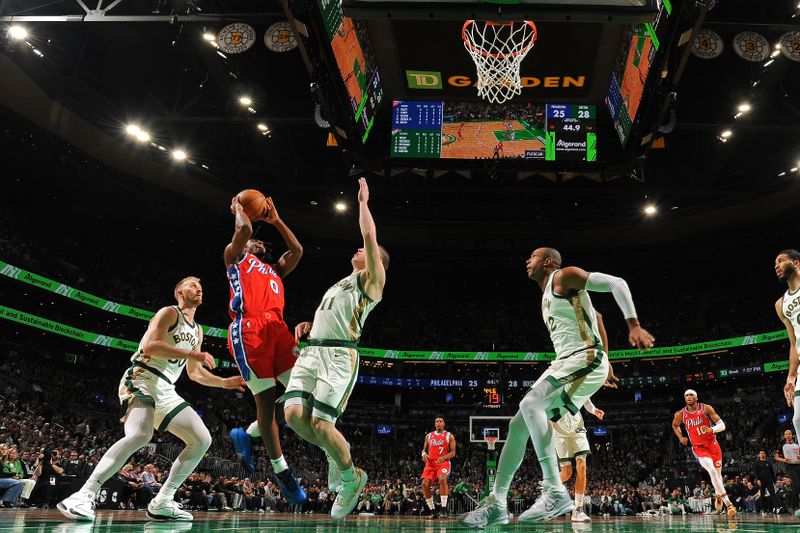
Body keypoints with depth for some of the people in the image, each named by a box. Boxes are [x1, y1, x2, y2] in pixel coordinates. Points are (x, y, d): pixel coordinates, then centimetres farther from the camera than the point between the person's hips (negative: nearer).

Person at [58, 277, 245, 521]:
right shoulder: (169, 313, -2)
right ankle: (84, 496, -32)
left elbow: (195, 373, 27)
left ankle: (162, 502, 2)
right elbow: (149, 346, -18)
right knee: (140, 435, -35)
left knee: (202, 440, -1)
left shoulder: (197, 331, 22)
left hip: (166, 391, 9)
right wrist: (191, 354, -19)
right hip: (142, 380, -9)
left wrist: (225, 382, 17)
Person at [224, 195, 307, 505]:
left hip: (276, 327, 6)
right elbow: (244, 229, 3)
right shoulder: (235, 257, 20)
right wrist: (238, 209, 23)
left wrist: (276, 221, 38)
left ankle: (247, 435, 12)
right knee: (266, 398, -6)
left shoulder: (275, 270, 37)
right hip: (248, 328, -6)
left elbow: (296, 250, 31)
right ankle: (281, 470, 2)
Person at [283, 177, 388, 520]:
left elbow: (370, 236, -5)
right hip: (312, 351, 7)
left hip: (339, 355, -7)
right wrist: (309, 325, 17)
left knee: (320, 422, -16)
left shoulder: (371, 279, 7)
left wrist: (363, 201, 4)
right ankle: (335, 454, 13)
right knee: (294, 414, -12)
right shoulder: (341, 284, 31)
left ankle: (352, 479, 6)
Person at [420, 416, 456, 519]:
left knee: (442, 479, -33)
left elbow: (453, 452, -1)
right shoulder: (429, 436, 15)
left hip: (443, 463, -4)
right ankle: (433, 511, -1)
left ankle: (444, 507, -26)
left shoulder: (449, 436, 4)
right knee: (425, 484, -13)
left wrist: (443, 457, -19)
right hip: (430, 463, 4)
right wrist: (424, 454, -6)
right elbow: (424, 449, 19)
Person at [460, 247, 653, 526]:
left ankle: (555, 492, -30)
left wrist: (634, 325, -18)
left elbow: (616, 283, -9)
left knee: (530, 403, -29)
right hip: (563, 363, 9)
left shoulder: (565, 276, -1)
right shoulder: (547, 297, 25)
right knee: (518, 425, 2)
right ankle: (496, 503, 4)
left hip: (585, 360, -9)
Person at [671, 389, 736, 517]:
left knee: (718, 474, 14)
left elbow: (722, 425, -12)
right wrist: (681, 438, 3)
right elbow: (675, 426, 19)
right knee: (712, 471, -24)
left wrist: (711, 429, -32)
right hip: (698, 448, -1)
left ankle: (718, 495, 47)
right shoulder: (680, 414, -4)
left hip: (712, 444, 1)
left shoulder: (706, 408, -9)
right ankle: (728, 503, -23)